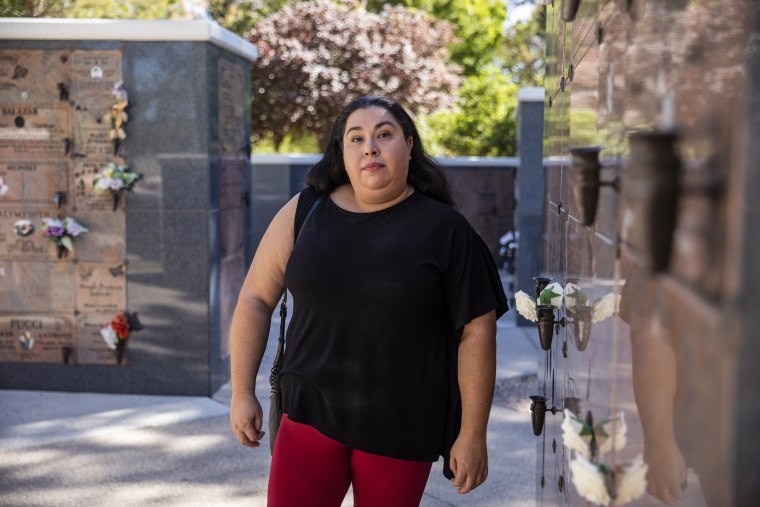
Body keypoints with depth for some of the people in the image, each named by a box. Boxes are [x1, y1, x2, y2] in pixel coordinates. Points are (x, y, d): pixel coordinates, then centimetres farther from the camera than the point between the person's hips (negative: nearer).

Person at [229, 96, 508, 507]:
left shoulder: (444, 229, -3)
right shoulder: (303, 214, 3)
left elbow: (476, 330, -4)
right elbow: (255, 299, 8)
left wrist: (472, 434, -5)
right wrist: (242, 393, 5)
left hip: (400, 429, -1)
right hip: (312, 412, 2)